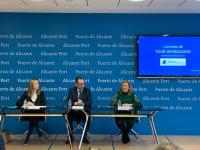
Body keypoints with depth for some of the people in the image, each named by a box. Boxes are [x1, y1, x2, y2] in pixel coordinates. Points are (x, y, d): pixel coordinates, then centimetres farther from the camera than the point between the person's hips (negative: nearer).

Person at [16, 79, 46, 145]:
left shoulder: (41, 93, 6)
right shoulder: (26, 93, 7)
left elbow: (44, 103, -7)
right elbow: (18, 103, 1)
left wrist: (34, 104, -21)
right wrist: (25, 104, -20)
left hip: (39, 114, -1)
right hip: (28, 113, 1)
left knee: (33, 117, -34)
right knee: (33, 118, -35)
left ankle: (27, 138, -22)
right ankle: (38, 131, -12)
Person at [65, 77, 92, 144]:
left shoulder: (88, 90, 7)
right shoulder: (71, 90, 8)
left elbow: (90, 102, -5)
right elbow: (68, 102, -3)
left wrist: (82, 103, -25)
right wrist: (75, 103, -22)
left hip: (84, 112, -1)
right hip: (74, 112, 1)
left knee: (88, 117, -32)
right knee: (68, 116, -29)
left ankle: (85, 136, -11)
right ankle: (71, 136, -11)